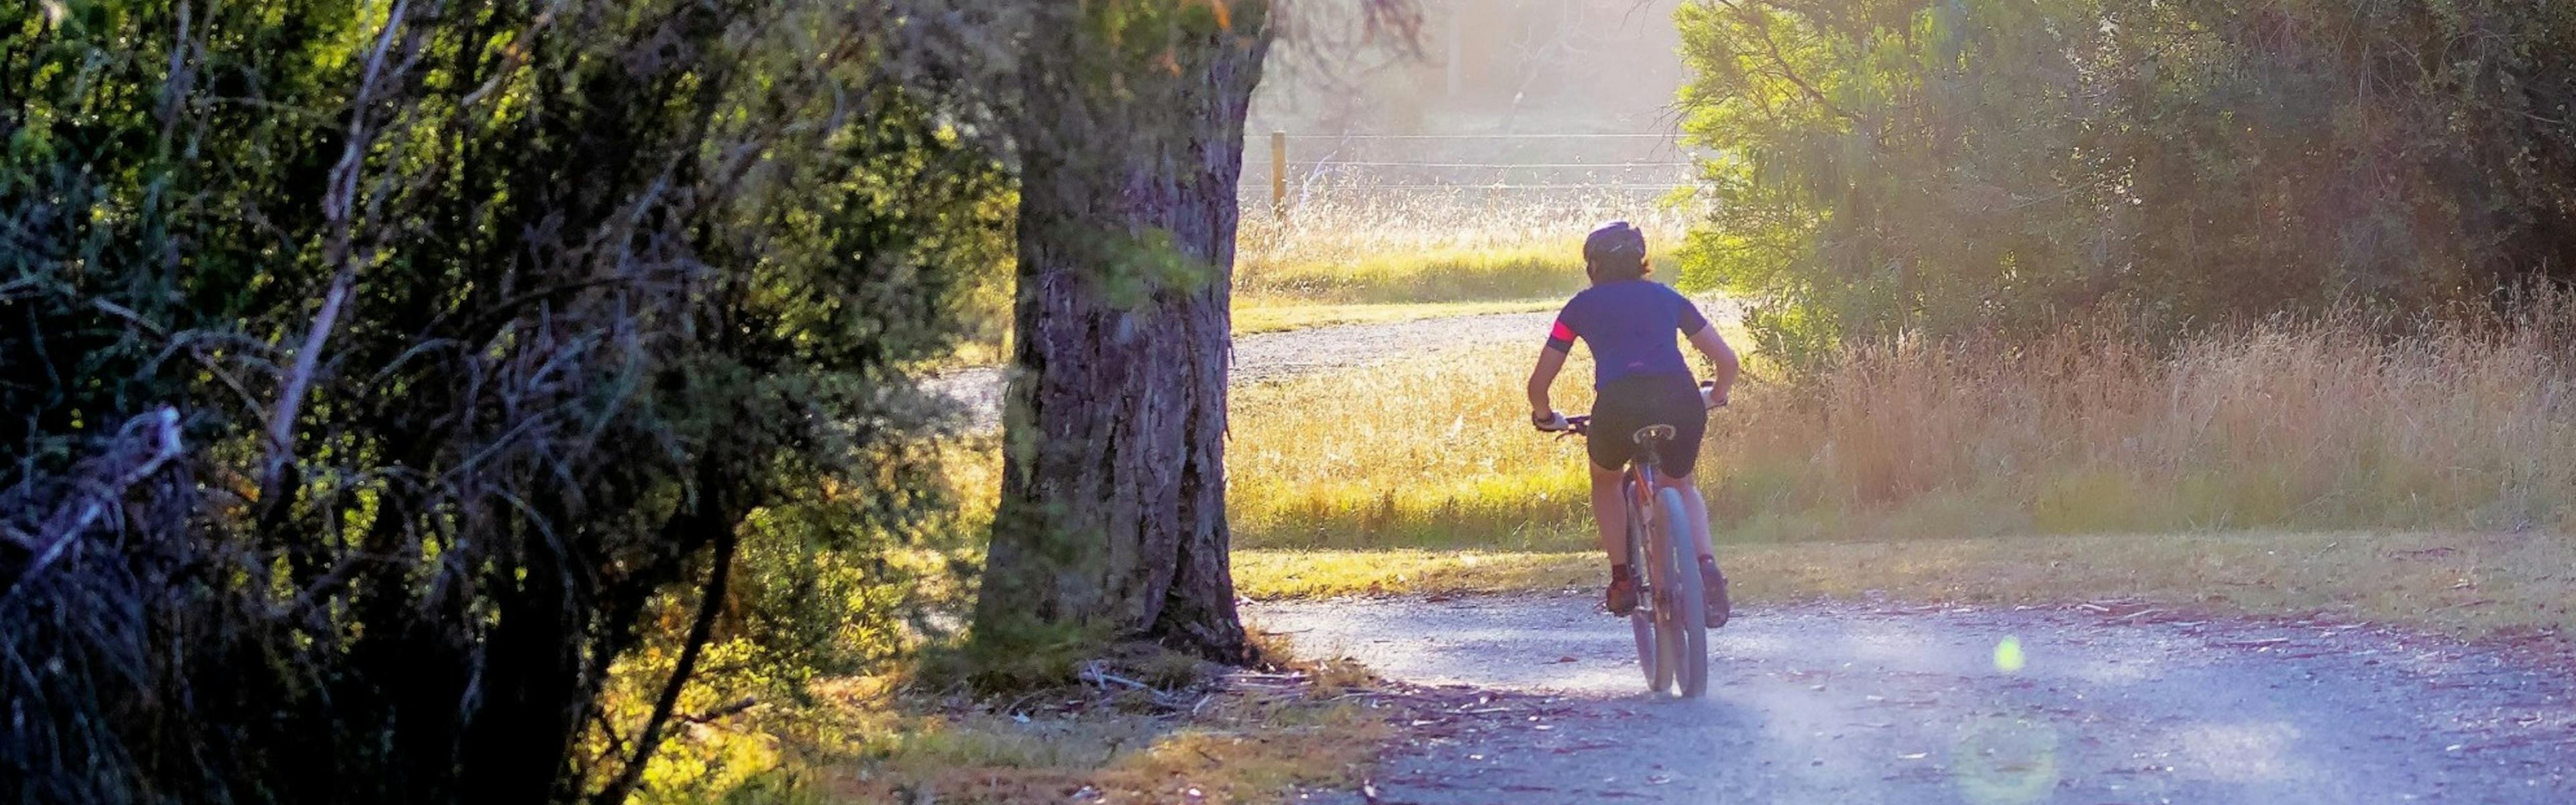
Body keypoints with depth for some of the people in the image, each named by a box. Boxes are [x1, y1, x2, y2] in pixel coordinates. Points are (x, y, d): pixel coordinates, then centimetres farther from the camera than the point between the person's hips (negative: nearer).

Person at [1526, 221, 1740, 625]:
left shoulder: (1583, 306, 22)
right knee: (1680, 486, 31)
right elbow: (1728, 361, 27)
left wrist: (1544, 417, 45)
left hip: (1619, 403, -2)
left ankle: (1623, 579, 21)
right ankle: (1707, 567, 5)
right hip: (1680, 402, 2)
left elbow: (1539, 382, 23)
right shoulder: (1666, 298, 27)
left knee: (1605, 481, 32)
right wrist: (1714, 398, 48)